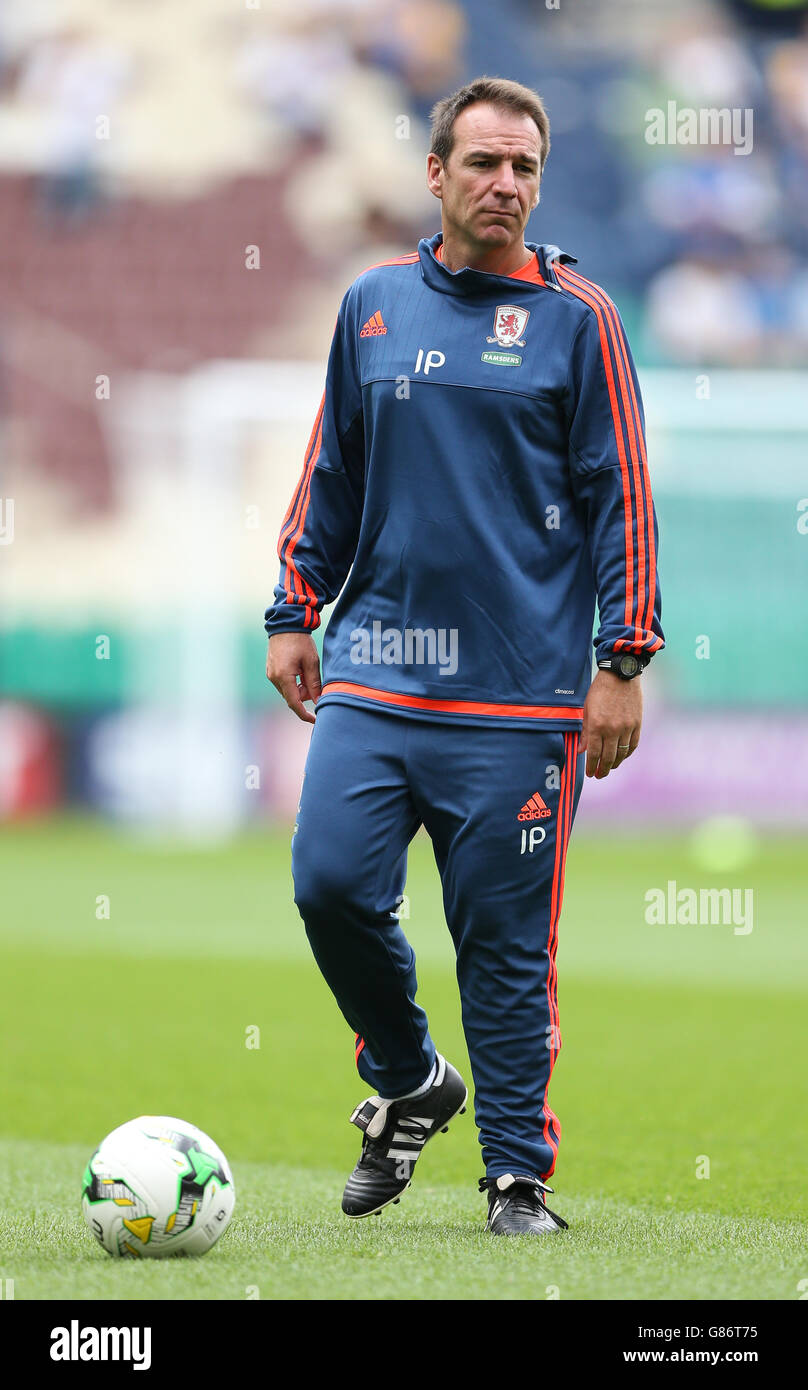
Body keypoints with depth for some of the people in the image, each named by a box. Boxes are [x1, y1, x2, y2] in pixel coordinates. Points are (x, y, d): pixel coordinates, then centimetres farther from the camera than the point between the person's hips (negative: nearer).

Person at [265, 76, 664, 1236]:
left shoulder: (576, 318, 0)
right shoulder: (373, 306, 10)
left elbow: (620, 497, 0)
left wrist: (624, 660, -5)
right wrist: (294, 613, 14)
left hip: (520, 691, -3)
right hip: (373, 671, 3)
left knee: (505, 938, -1)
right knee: (332, 882, -9)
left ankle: (519, 1172, 10)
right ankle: (408, 1082, 17)